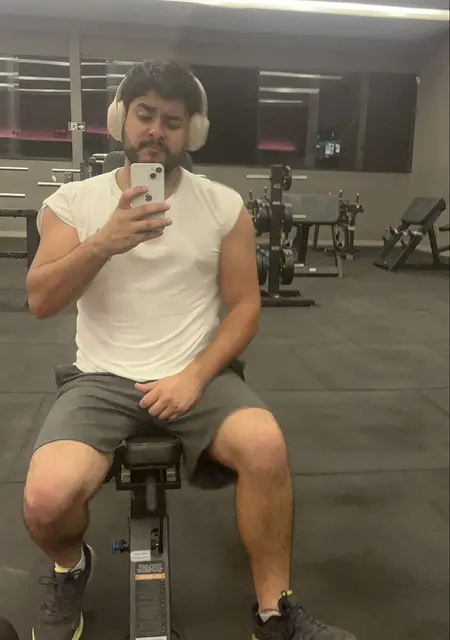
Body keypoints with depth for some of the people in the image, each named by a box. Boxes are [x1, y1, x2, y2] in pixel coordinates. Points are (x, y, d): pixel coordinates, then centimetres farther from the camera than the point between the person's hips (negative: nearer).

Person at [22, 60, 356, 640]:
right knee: (45, 498, -25)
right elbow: (41, 301, -6)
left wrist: (195, 376, -13)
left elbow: (244, 306, 1)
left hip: (199, 374, 1)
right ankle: (71, 569, 15)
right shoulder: (72, 202, 3)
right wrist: (103, 244, -23)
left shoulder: (224, 206, 2)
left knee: (266, 446, -29)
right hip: (101, 379, 0)